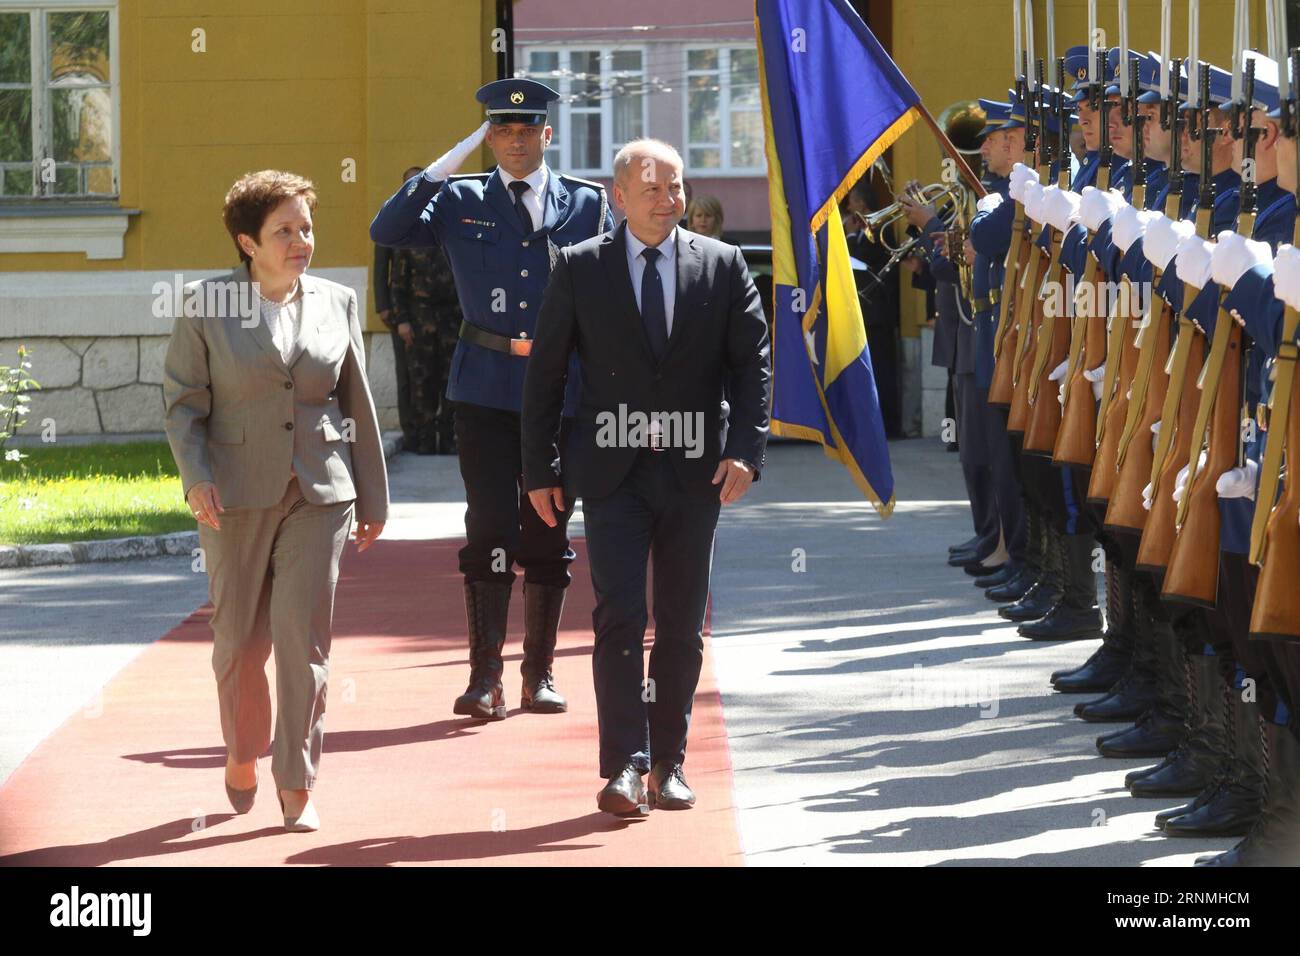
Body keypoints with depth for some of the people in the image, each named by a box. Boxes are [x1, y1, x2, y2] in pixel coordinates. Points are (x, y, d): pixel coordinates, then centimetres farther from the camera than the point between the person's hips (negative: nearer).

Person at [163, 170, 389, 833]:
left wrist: (372, 499, 14)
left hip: (319, 493, 1)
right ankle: (242, 754, 32)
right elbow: (183, 401, 1)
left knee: (303, 637, -6)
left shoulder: (336, 303, 7)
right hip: (237, 494, -1)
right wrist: (196, 476, -14)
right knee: (240, 638, 8)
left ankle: (297, 784, 0)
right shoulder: (207, 307, -1)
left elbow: (357, 405, 12)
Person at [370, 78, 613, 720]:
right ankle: (484, 678, -4)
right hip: (486, 389, -1)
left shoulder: (587, 203, 6)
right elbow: (386, 232, -6)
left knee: (549, 534, 7)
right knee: (490, 530, -6)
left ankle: (539, 674, 16)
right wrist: (446, 165, -12)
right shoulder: (462, 201, 5)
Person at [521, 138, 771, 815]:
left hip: (694, 473, 2)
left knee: (682, 625, 7)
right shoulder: (580, 268, 3)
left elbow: (752, 364, 3)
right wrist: (540, 469, 1)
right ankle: (624, 766, -13)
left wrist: (745, 450, -10)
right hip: (613, 472, -2)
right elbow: (544, 373, 5)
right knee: (620, 615, -11)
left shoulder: (721, 265, 5)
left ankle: (668, 762, 16)